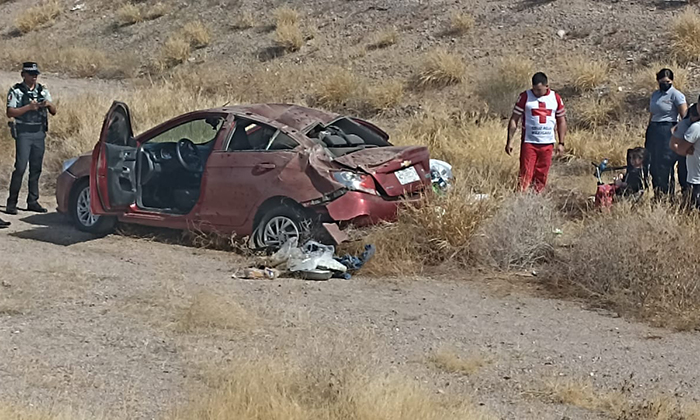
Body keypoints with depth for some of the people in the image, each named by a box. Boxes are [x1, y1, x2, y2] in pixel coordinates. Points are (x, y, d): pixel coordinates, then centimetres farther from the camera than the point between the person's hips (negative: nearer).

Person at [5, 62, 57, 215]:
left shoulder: (43, 91, 13)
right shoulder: (16, 91, -2)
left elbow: (54, 112, 12)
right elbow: (10, 112, -10)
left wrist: (49, 104, -10)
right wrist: (29, 107, -20)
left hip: (39, 134, 5)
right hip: (23, 134, -5)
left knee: (36, 168, 6)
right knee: (20, 168, -10)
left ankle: (33, 201, 12)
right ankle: (11, 203, -7)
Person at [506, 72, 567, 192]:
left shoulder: (556, 98, 6)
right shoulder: (525, 97, -2)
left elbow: (561, 121, 14)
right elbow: (514, 119, 0)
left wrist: (561, 143, 9)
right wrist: (509, 141, -5)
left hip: (548, 143, 3)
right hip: (529, 142, -3)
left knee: (542, 176, 7)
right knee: (525, 174, -9)